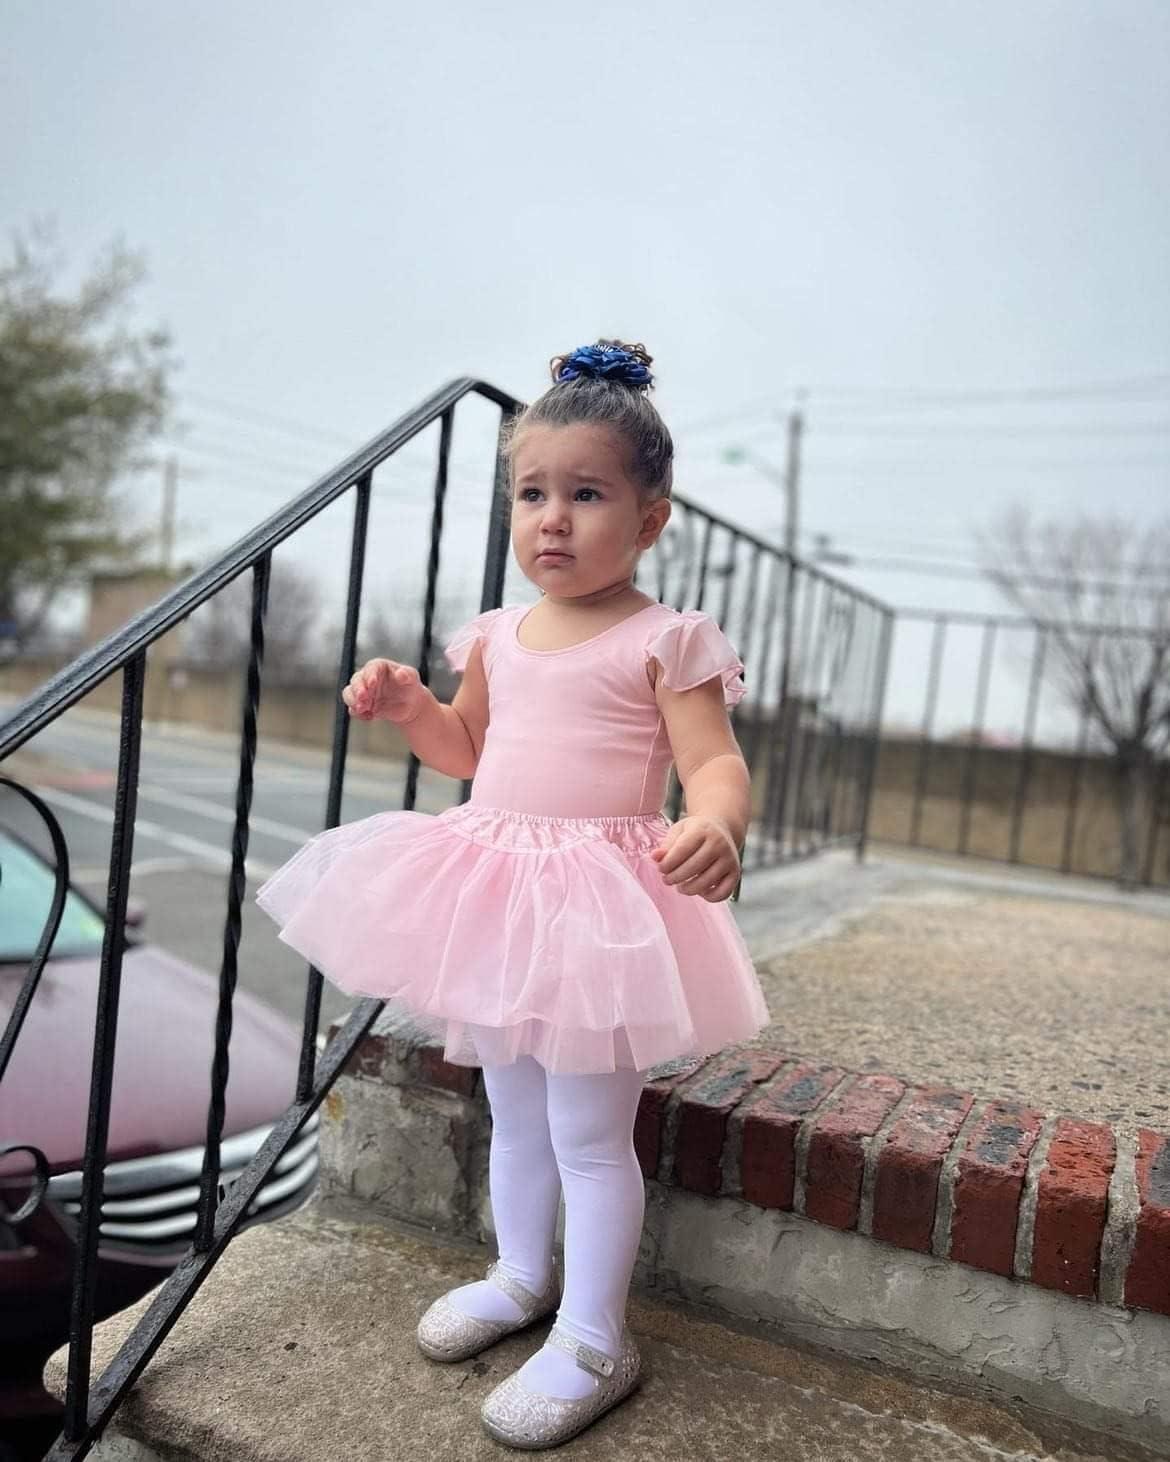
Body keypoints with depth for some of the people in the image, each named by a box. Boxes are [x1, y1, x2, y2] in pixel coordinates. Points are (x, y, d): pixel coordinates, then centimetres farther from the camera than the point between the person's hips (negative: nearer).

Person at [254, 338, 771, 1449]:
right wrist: (405, 703, 4)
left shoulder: (666, 639, -9)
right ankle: (521, 1275, 45)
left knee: (588, 1129, 4)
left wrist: (714, 827, -38)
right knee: (512, 1108, 22)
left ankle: (592, 1340, 24)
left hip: (600, 901, -6)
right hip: (495, 889, 7)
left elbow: (715, 763, -16)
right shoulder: (497, 635, 9)